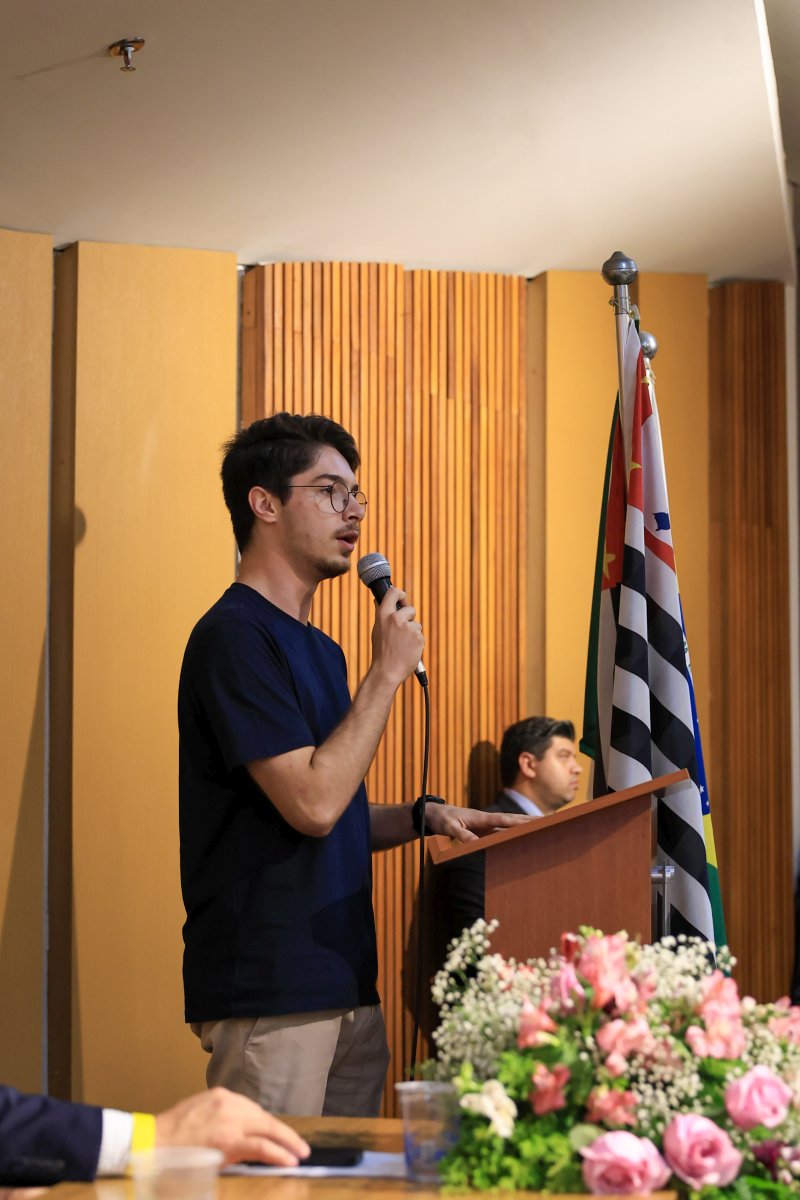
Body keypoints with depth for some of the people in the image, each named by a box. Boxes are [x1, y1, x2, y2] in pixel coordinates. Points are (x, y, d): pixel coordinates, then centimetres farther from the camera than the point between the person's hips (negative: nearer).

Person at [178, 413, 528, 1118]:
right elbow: (312, 804, -20)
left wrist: (425, 818, 6)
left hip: (344, 981, 9)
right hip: (270, 990, -9)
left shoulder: (318, 649, 18)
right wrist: (389, 670, -12)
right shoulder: (234, 636, -12)